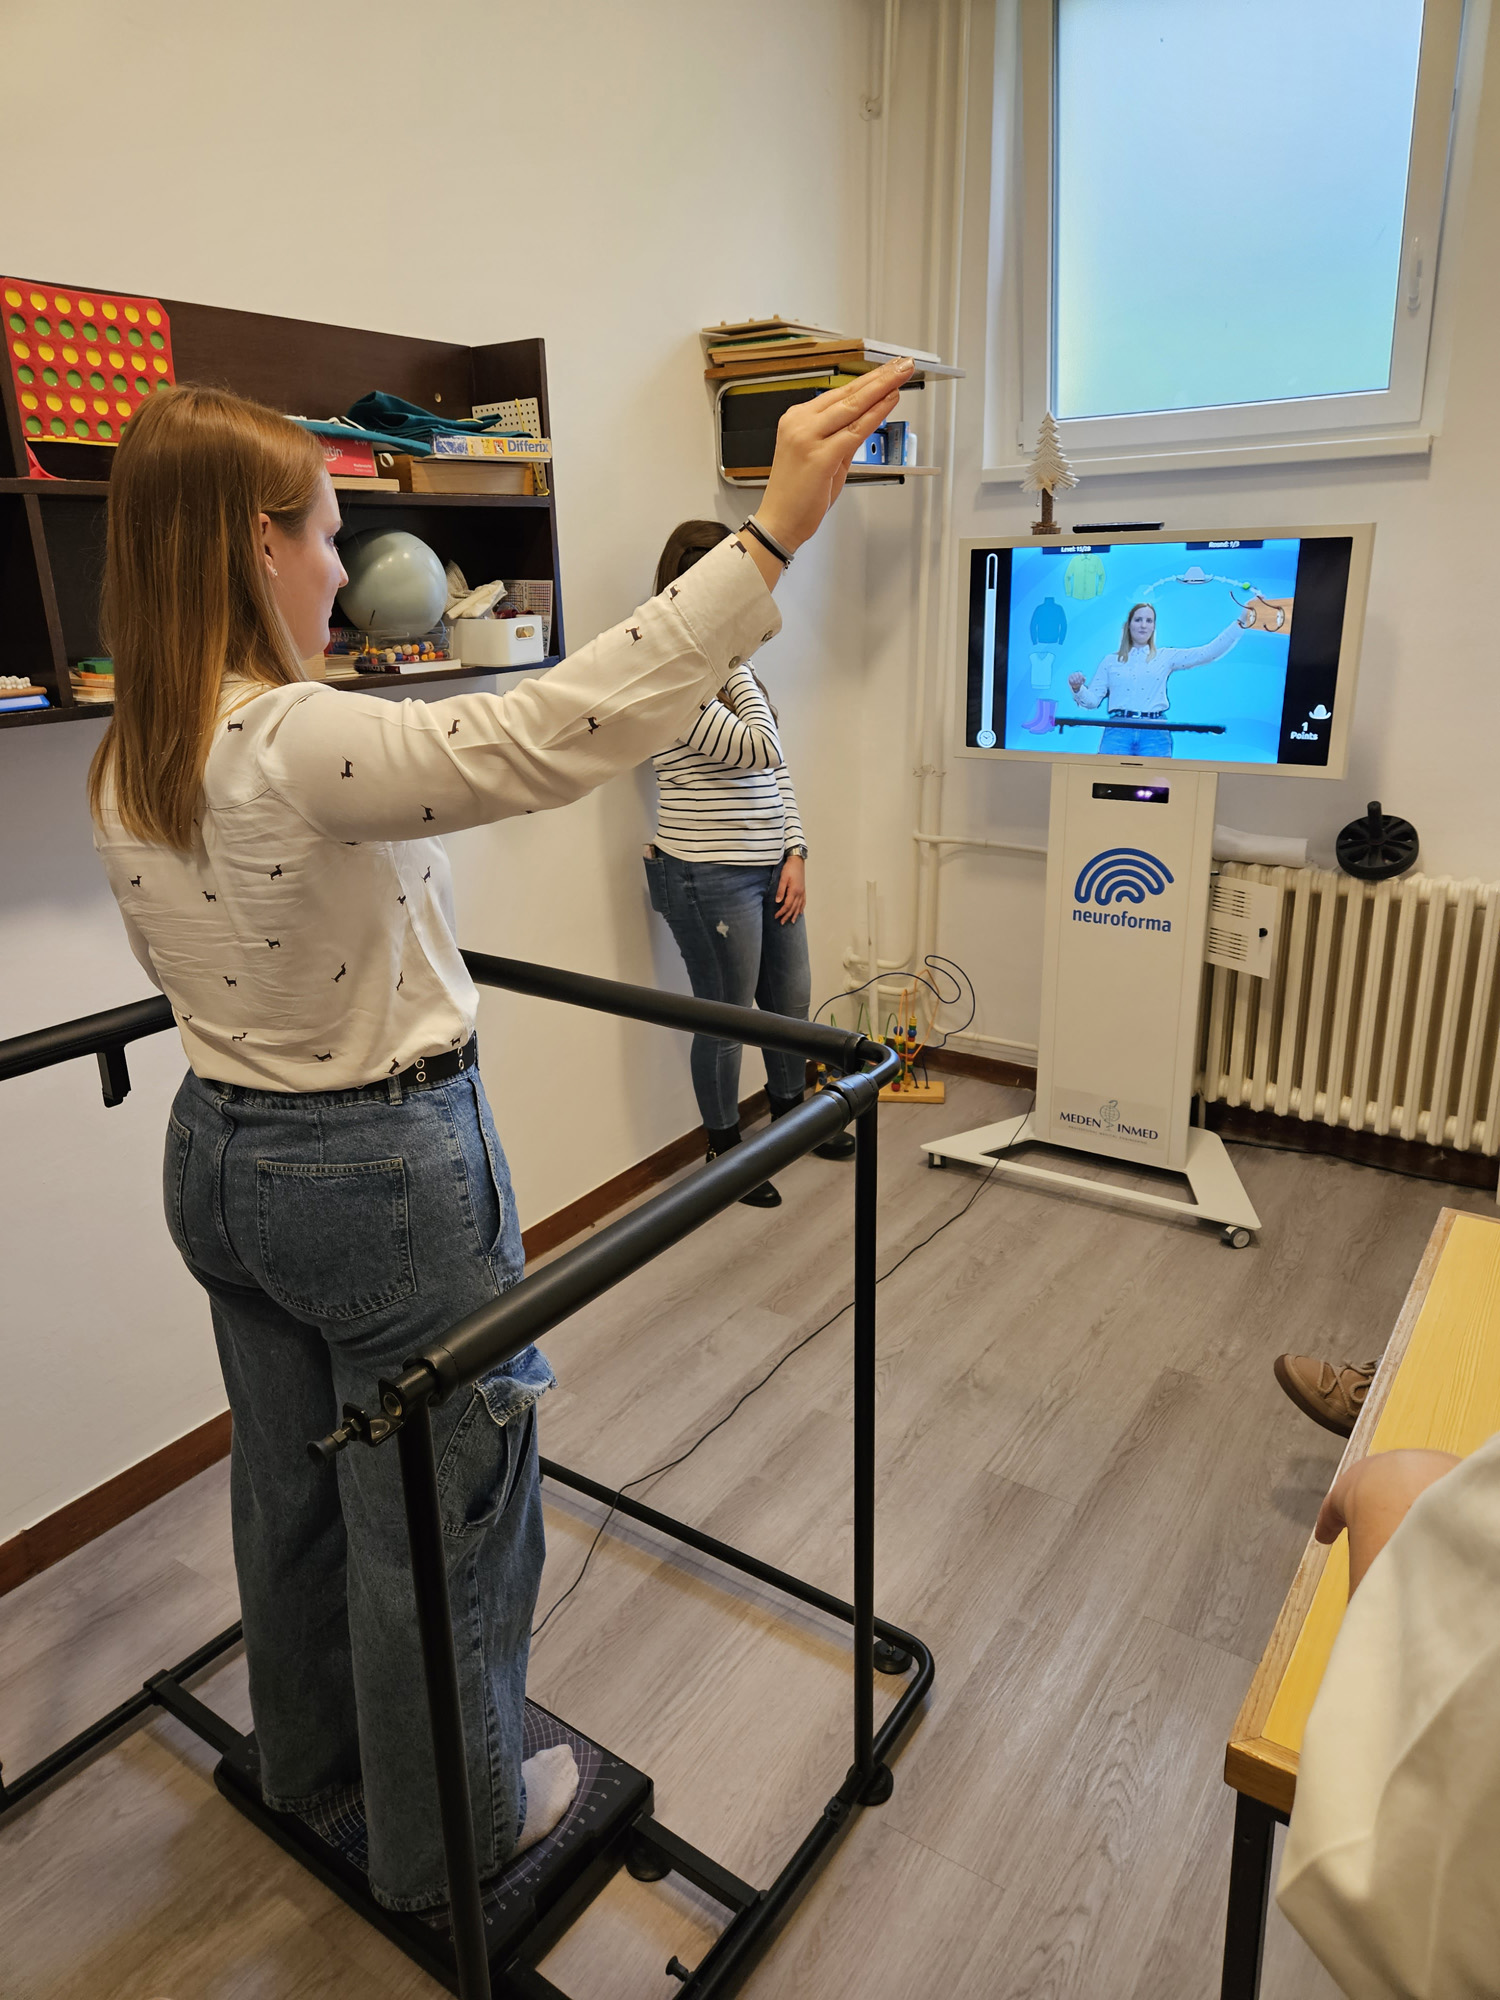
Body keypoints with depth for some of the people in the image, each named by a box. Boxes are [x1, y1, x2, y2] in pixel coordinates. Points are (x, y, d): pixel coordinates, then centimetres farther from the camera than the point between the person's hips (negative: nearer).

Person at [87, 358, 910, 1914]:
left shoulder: (123, 772, 1)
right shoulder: (307, 746, -26)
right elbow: (565, 731, -36)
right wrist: (772, 532, -35)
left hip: (216, 1154, 9)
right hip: (382, 1172, -8)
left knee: (289, 1479, 26)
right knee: (435, 1510, 13)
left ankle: (310, 1758, 52)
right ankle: (449, 1832, 37)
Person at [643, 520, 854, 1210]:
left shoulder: (729, 665, 12)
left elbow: (774, 770, 13)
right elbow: (758, 749, -21)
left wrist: (794, 852, 6)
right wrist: (733, 660, -14)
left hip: (769, 868, 9)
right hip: (709, 875, -8)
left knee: (790, 997, 21)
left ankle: (790, 1111, 45)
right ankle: (725, 1150, 28)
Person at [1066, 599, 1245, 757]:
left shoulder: (1166, 657, 16)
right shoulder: (1111, 661, 16)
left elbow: (1210, 652, 10)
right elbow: (1092, 700, 11)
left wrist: (1239, 624, 5)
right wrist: (1078, 688, -9)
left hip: (1155, 733, 0)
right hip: (1118, 730, 0)